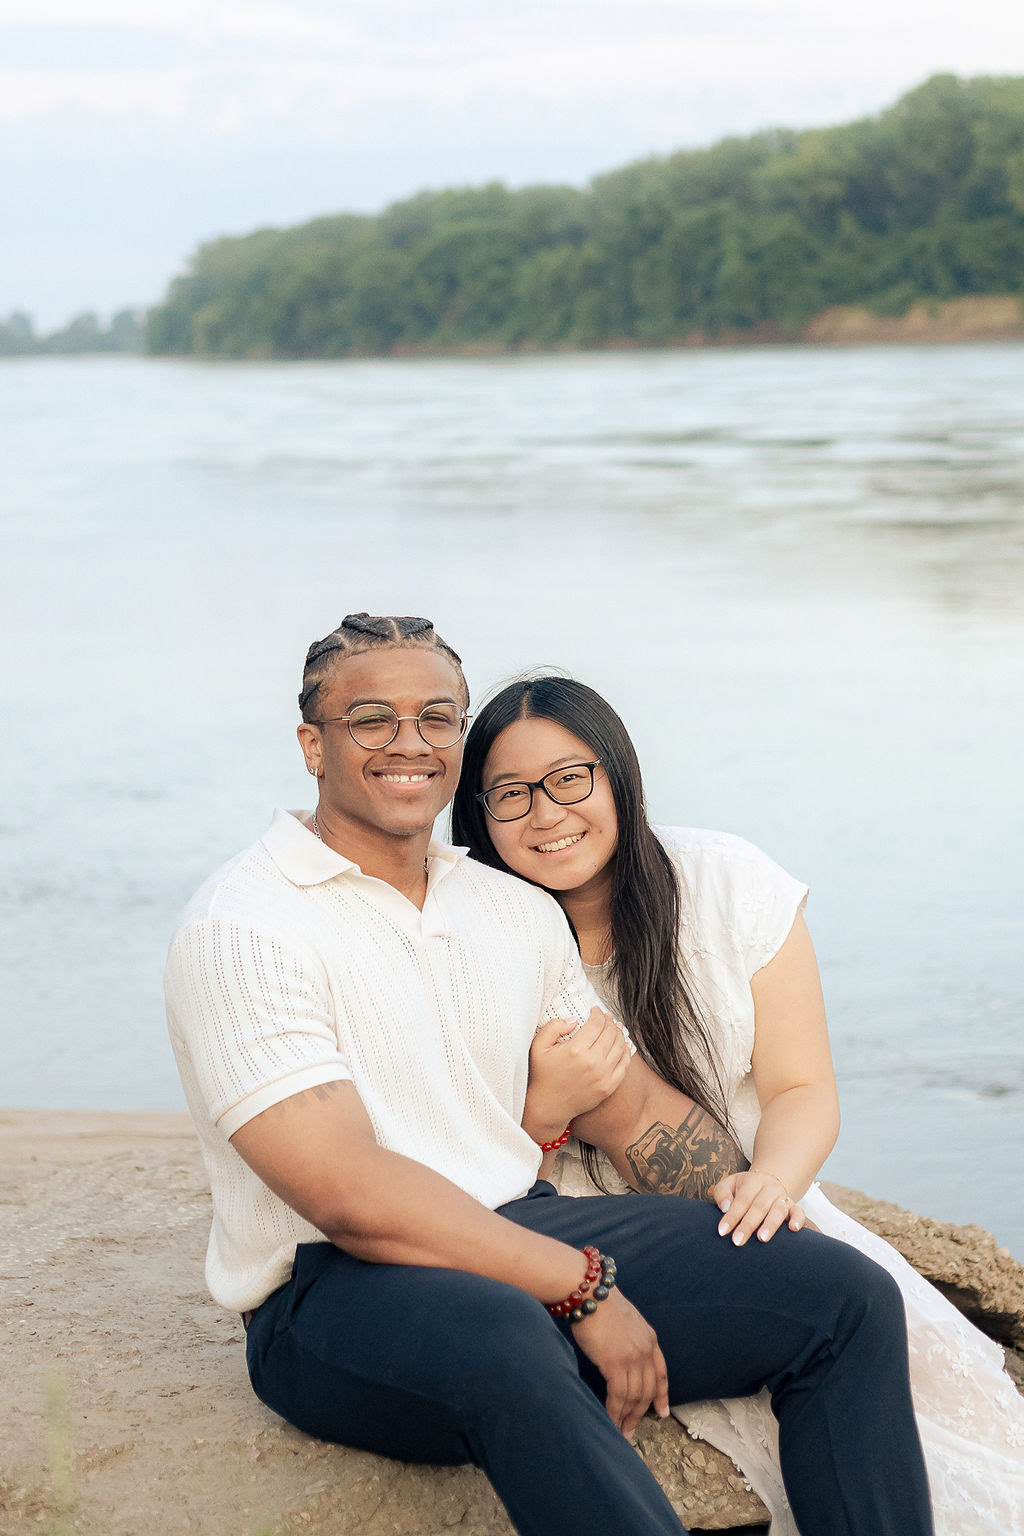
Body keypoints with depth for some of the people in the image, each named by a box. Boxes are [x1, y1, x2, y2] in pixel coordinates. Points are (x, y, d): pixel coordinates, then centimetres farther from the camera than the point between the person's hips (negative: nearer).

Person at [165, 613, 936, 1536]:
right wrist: (583, 1286, -19)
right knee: (503, 1343, -42)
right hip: (337, 1291, -7)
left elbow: (639, 1114, 19)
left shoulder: (518, 912, 15)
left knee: (851, 1294, -7)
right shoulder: (242, 929, -9)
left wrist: (782, 1265, 5)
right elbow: (348, 1195, -18)